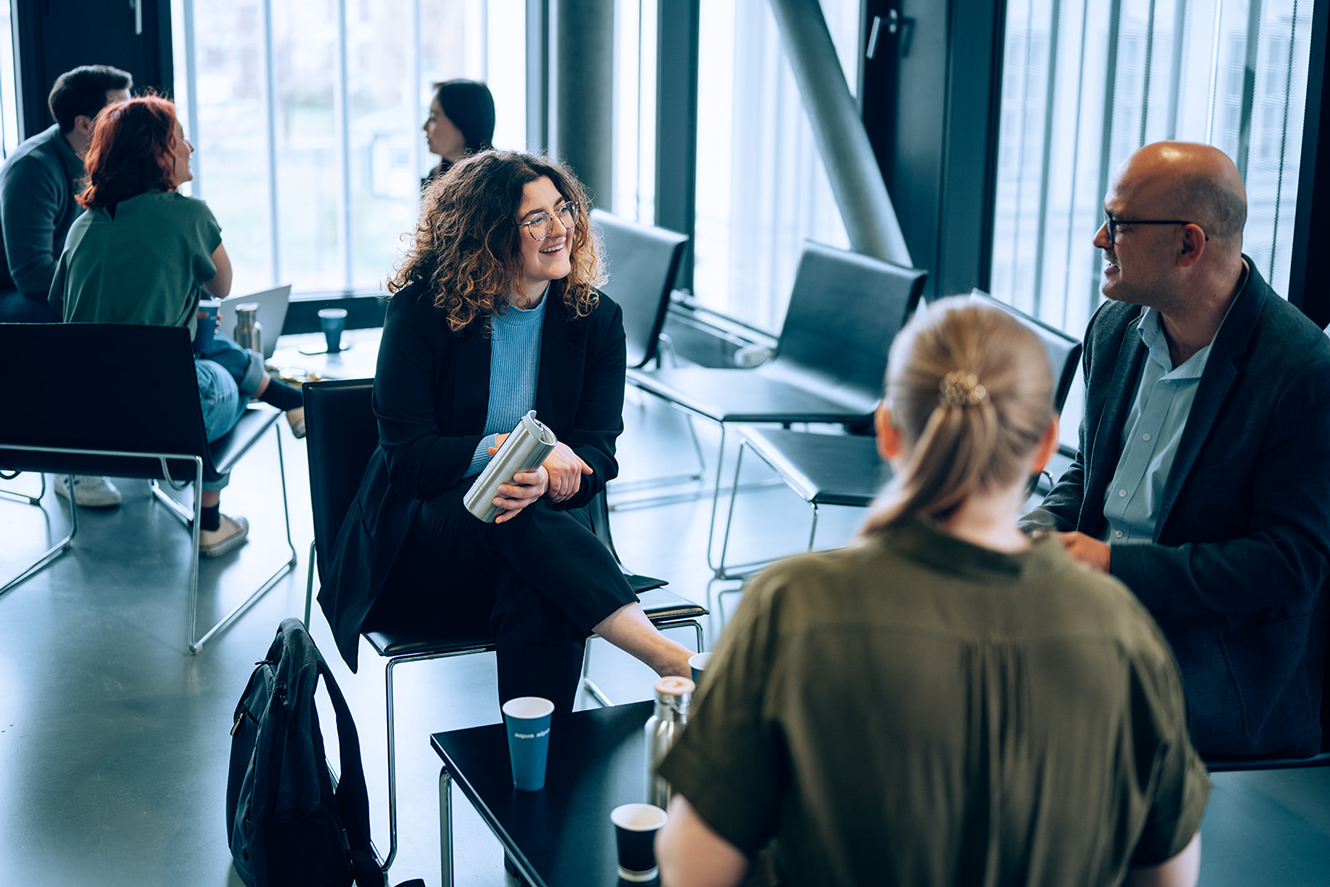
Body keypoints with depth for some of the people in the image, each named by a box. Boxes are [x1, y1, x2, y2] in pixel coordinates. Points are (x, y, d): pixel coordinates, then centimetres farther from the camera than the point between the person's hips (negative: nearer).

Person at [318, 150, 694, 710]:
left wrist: (542, 483, -27)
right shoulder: (421, 311, -5)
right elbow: (406, 453, -10)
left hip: (545, 521, 2)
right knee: (520, 526, -38)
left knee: (539, 597, -37)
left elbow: (596, 455, -3)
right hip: (423, 534, -2)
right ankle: (668, 657, -49)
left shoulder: (596, 319, 3)